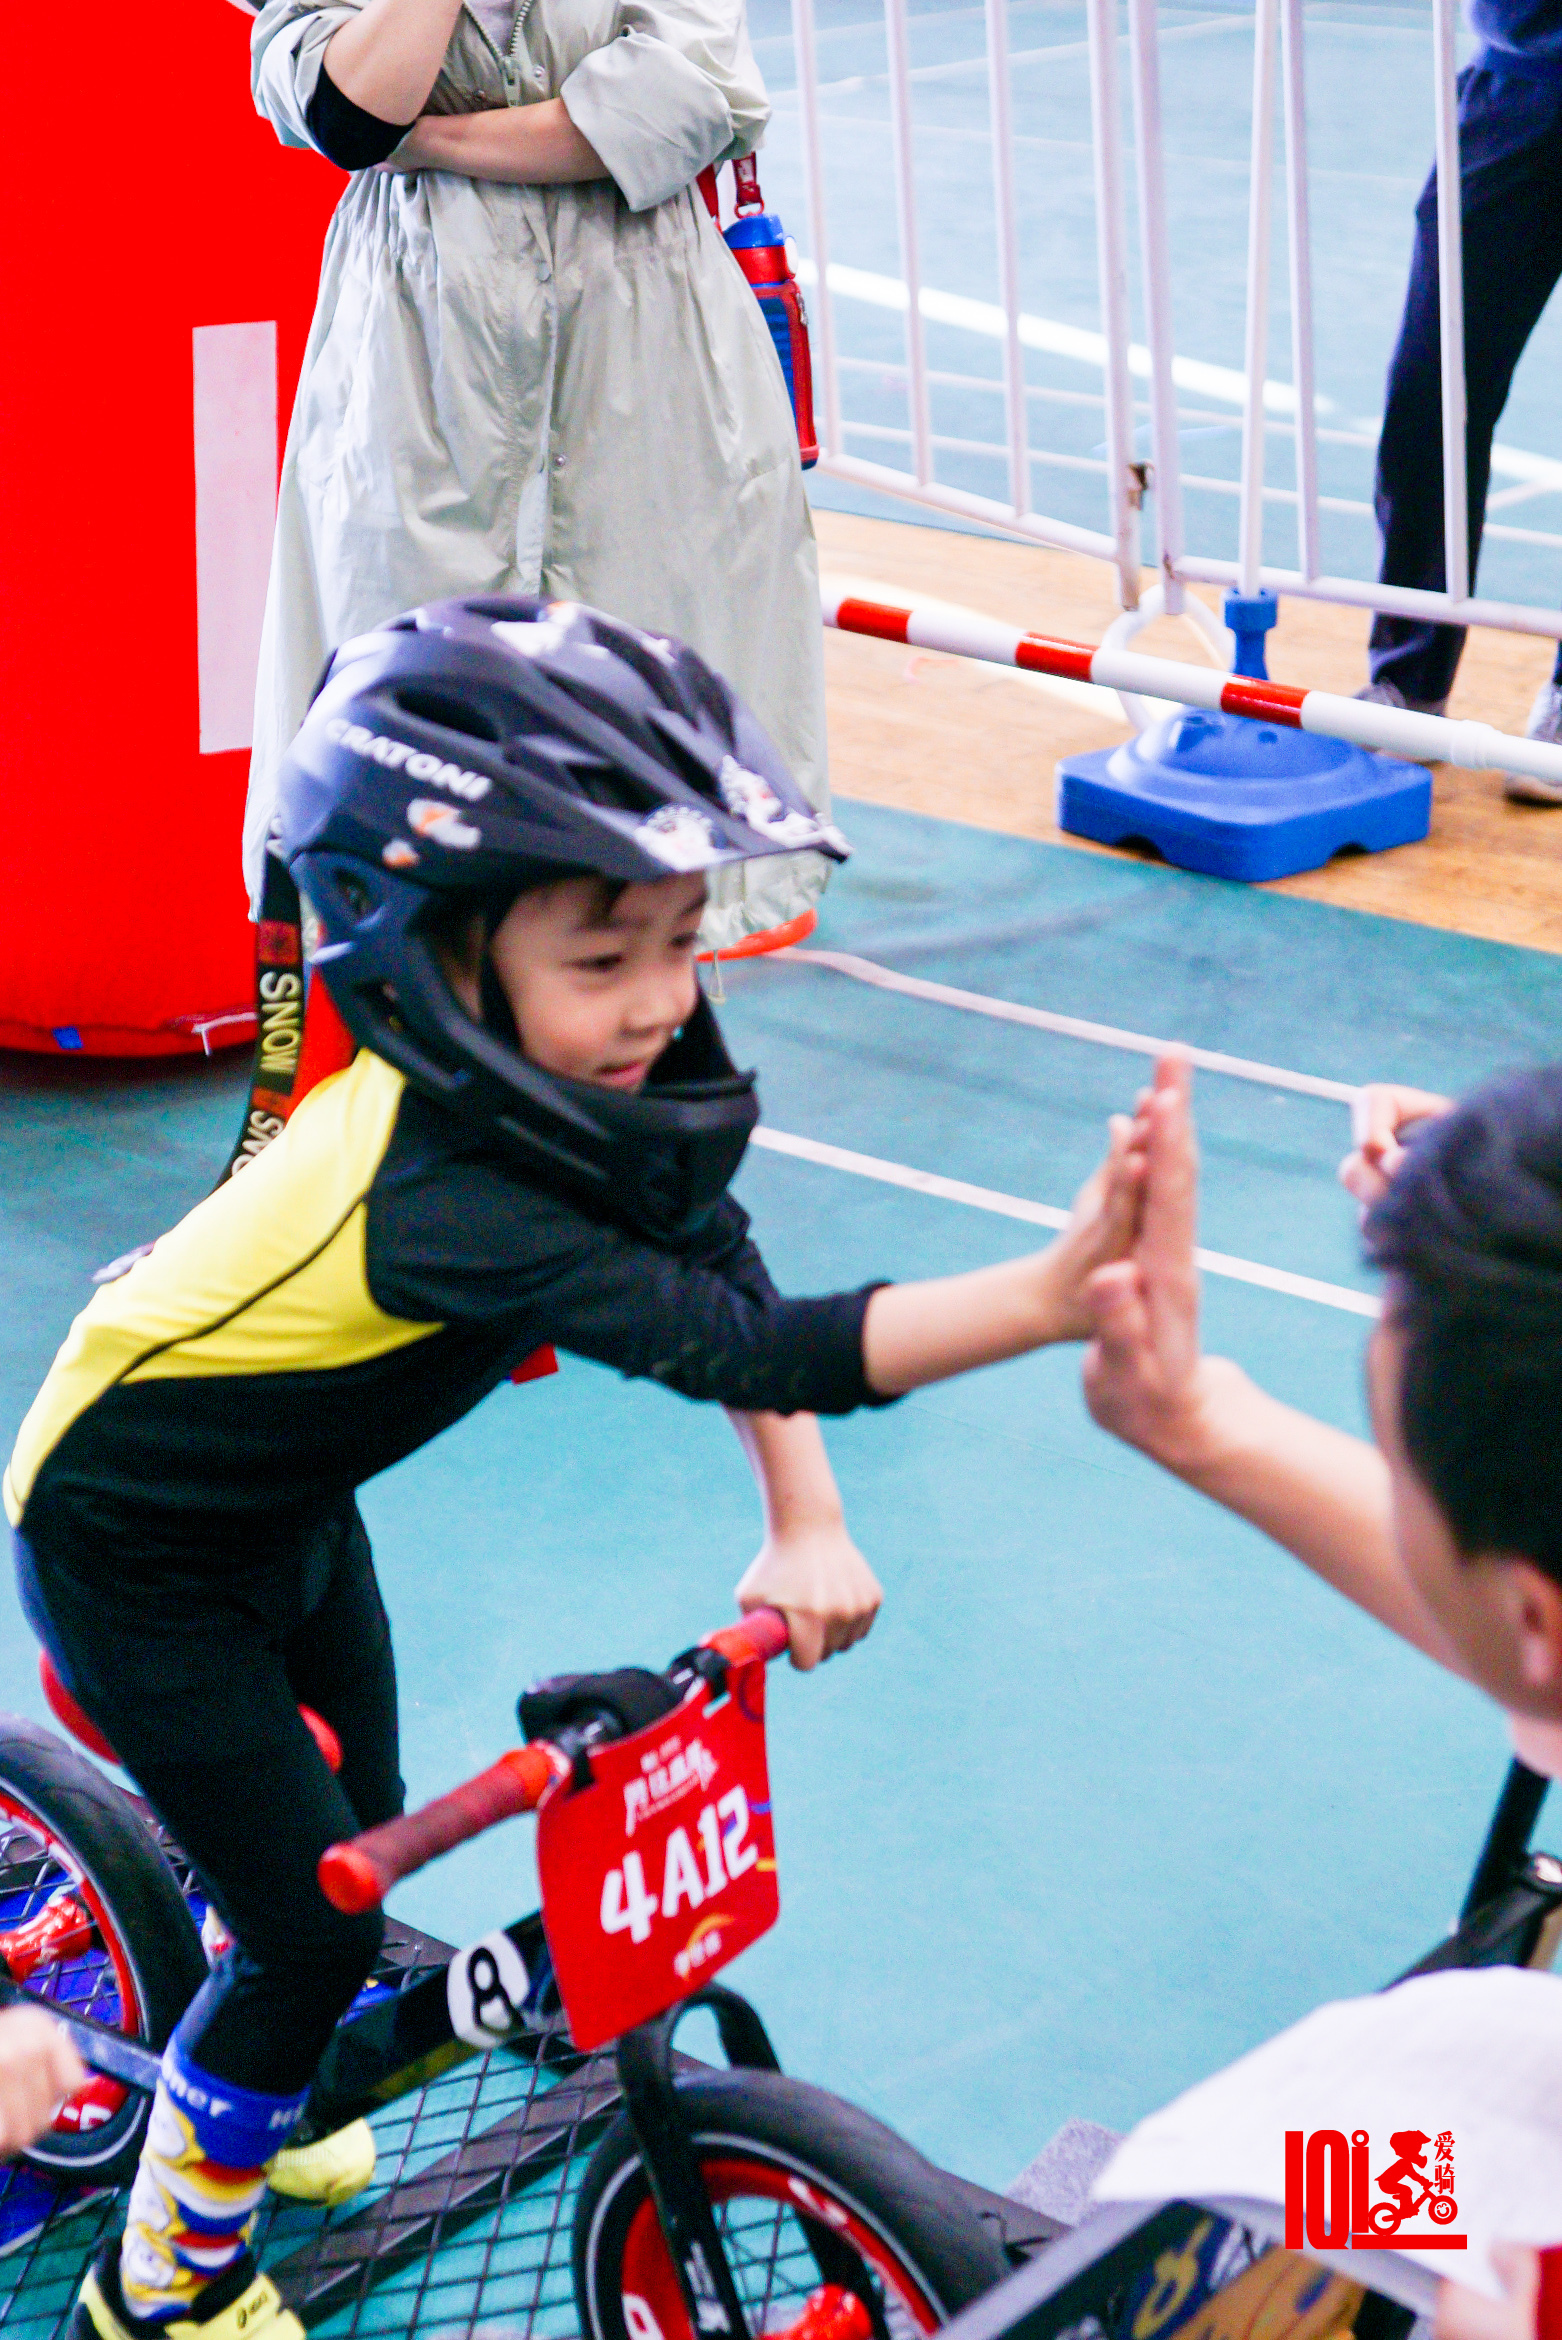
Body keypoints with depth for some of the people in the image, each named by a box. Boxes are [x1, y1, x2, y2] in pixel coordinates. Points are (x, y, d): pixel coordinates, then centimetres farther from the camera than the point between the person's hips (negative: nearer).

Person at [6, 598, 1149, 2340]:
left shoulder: (575, 1068, -18)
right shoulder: (437, 1194, -43)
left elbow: (723, 1267, -9)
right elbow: (734, 1348, -51)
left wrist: (806, 1525, -20)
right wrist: (1047, 1298, -61)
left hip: (283, 1493, 8)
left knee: (356, 1826, 20)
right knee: (312, 1925, -3)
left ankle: (240, 2099, 48)